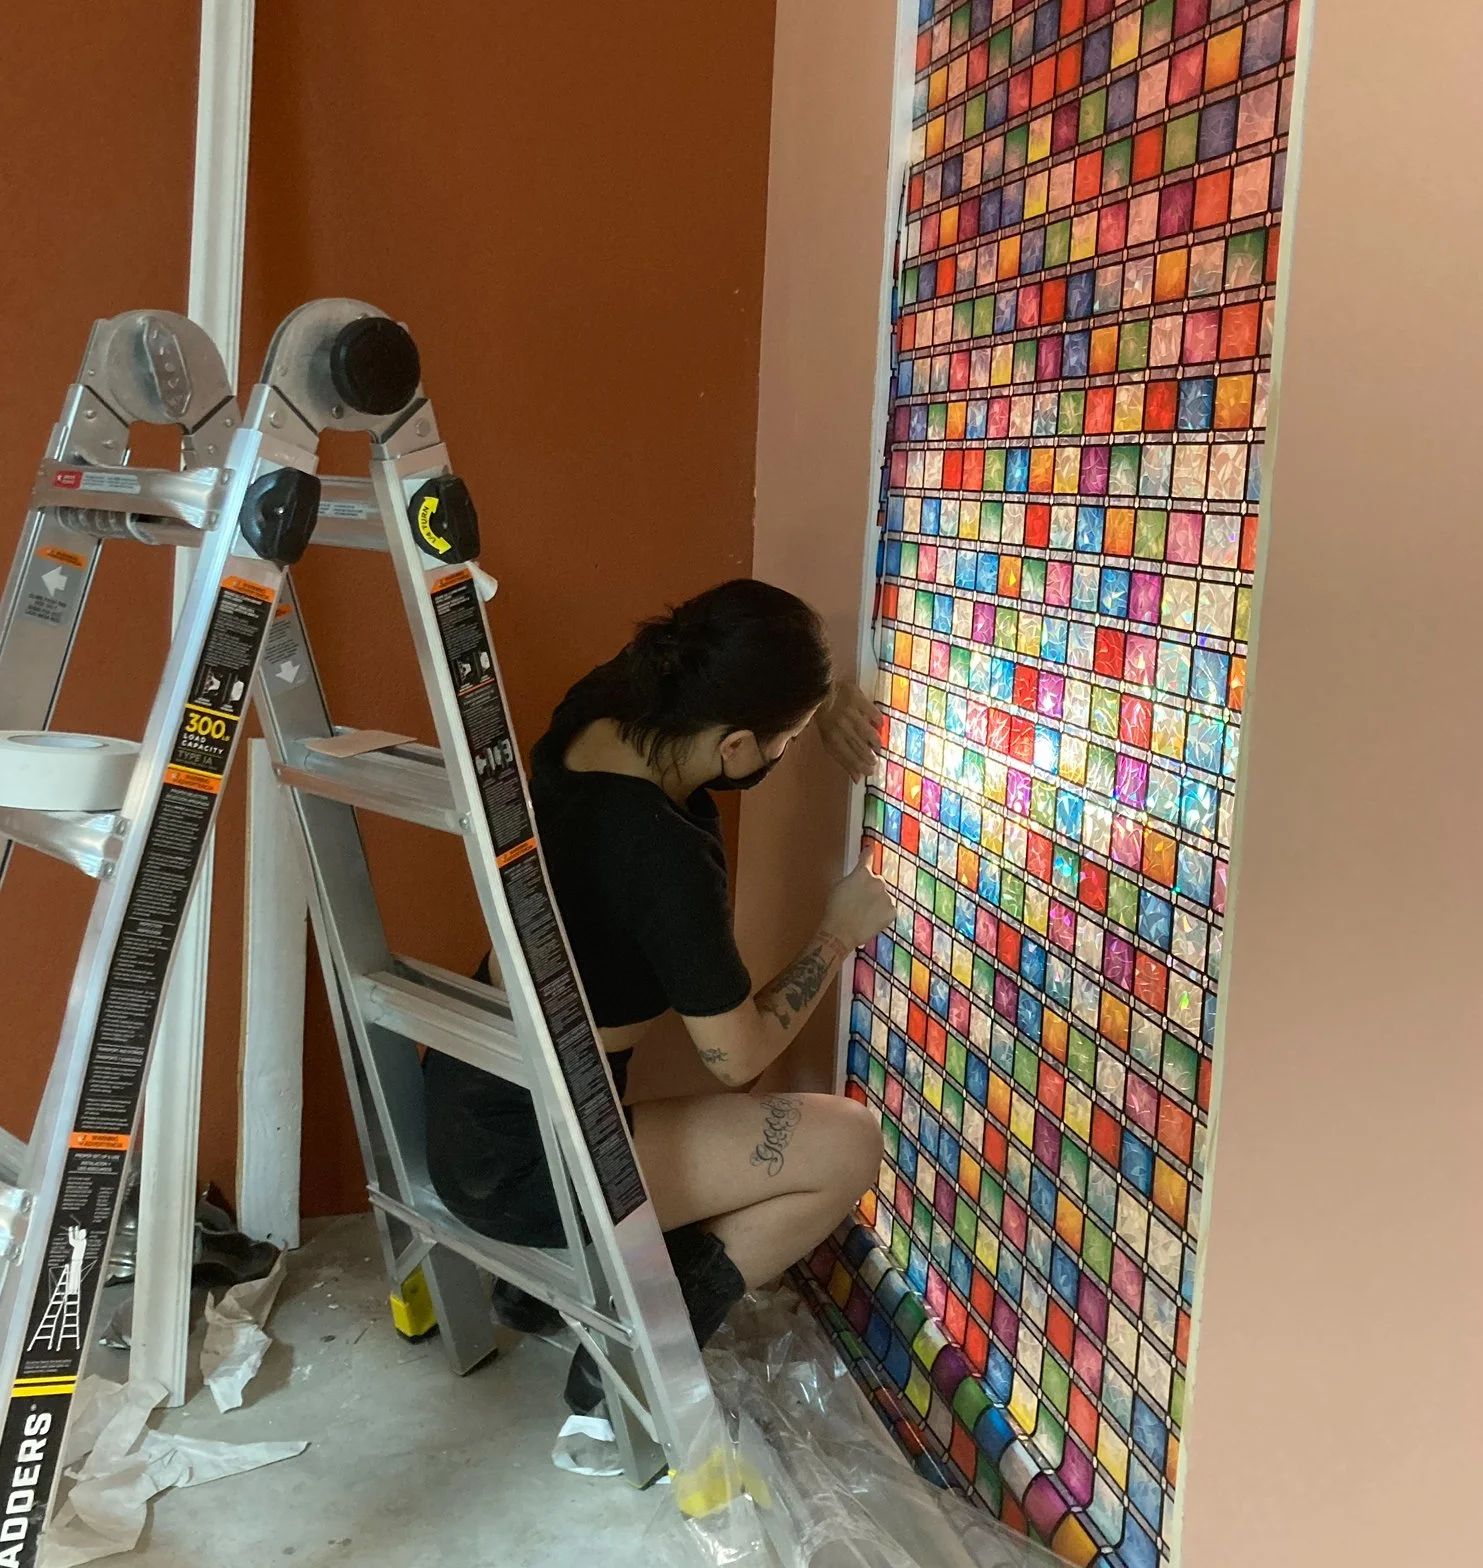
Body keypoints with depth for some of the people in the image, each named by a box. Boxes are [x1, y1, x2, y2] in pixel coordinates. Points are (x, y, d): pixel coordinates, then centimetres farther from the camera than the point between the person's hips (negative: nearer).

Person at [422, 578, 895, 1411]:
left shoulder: (598, 710, -8)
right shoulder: (667, 855, -30)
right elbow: (740, 1058, -15)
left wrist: (817, 688, 1)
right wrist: (839, 935, -2)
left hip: (461, 1106, 9)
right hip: (522, 1167, -9)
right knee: (849, 1144, -6)